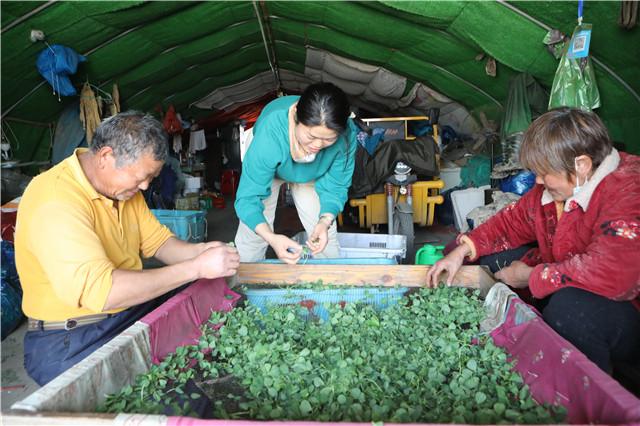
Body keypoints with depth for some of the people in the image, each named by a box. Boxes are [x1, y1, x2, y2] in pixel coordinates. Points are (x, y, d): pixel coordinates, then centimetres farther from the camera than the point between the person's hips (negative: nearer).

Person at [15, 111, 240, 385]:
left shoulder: (124, 186, 4)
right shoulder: (55, 200, -25)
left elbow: (157, 241, 10)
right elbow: (99, 290, -34)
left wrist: (200, 251, -11)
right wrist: (196, 267, -31)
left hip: (133, 306, 8)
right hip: (72, 340, -8)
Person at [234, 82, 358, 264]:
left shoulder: (347, 134, -36)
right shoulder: (270, 133, -44)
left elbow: (336, 186, -21)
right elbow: (248, 198, -40)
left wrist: (325, 220, -40)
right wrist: (272, 238, -56)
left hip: (311, 175, 2)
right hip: (269, 169, -2)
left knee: (325, 237, -3)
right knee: (251, 235, -6)